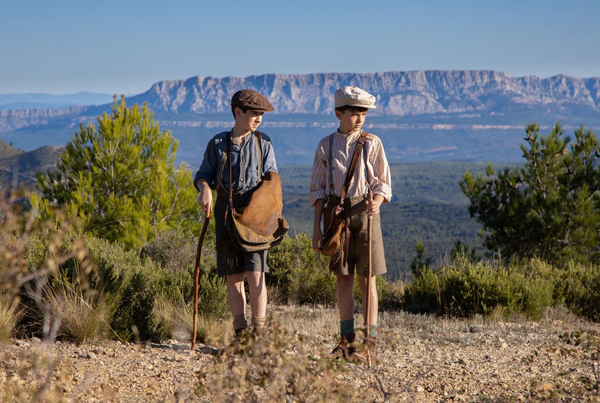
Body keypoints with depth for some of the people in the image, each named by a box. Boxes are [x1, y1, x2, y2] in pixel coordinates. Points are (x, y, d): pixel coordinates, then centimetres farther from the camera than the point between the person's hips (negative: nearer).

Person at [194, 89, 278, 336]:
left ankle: (259, 332, -5)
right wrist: (204, 189, -13)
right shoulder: (218, 143, 7)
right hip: (226, 210, 1)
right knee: (233, 275, 3)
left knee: (255, 273, -10)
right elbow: (203, 174, 10)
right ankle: (240, 332, 9)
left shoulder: (263, 143, 8)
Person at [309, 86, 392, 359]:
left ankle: (370, 340, 3)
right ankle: (347, 339, 14)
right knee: (343, 278, 5)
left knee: (366, 278, -2)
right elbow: (318, 189, 9)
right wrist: (316, 227, 4)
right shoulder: (326, 146, 6)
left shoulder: (372, 143, 2)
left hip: (364, 213, -2)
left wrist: (376, 202, -19)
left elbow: (383, 184, 3)